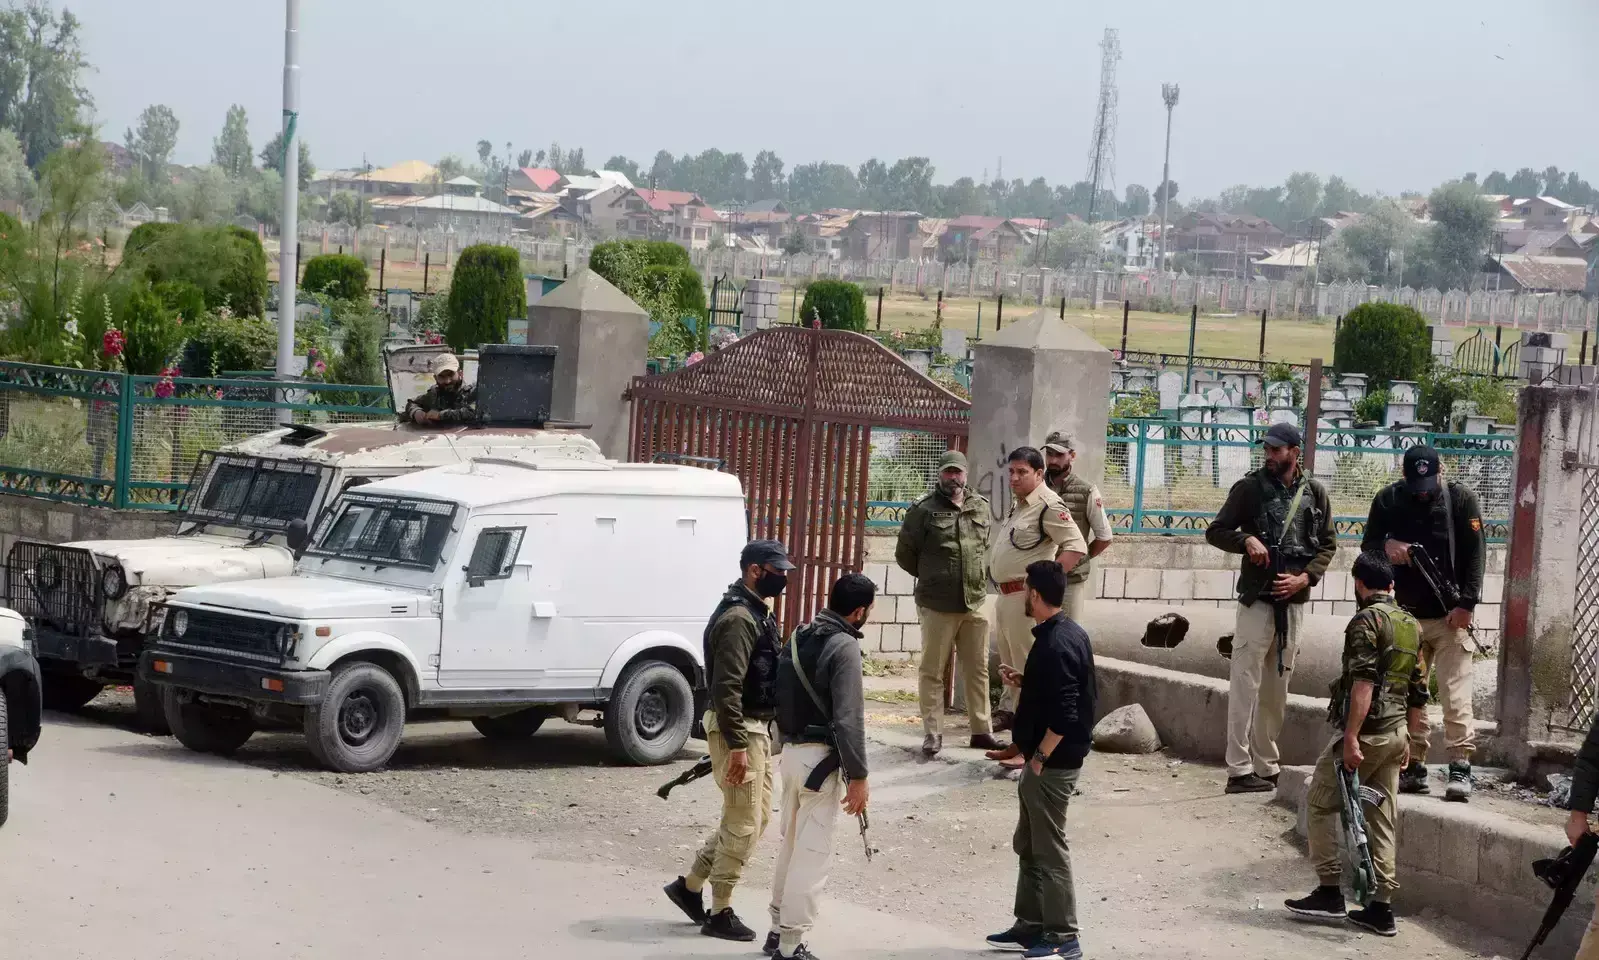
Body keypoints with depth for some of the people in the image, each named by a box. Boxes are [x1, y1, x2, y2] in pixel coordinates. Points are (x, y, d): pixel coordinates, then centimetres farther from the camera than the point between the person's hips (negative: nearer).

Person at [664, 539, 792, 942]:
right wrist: (736, 745, -25)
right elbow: (726, 687, -24)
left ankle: (690, 885, 24)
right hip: (739, 730, -10)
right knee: (743, 824, -3)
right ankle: (720, 913, 6)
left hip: (757, 728, 10)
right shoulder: (738, 618, -20)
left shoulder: (758, 613, 13)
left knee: (756, 817, 16)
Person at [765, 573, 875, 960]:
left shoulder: (799, 637, 9)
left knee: (790, 845, 19)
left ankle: (779, 928, 27)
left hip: (791, 751, 8)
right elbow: (848, 718, -20)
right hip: (821, 758, -8)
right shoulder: (844, 647, -16)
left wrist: (789, 741, 19)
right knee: (812, 853, -3)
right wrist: (858, 776, -17)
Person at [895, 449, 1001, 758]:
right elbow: (904, 554, 2)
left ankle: (982, 730, 17)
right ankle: (932, 734, 8)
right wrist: (930, 578, 9)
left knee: (978, 669, 9)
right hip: (937, 605, -4)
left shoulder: (980, 507, 8)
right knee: (933, 671, 2)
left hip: (976, 603, 4)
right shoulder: (923, 510, -6)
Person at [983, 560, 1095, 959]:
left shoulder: (1054, 645, -22)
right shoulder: (1070, 633, 9)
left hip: (1052, 763, -10)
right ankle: (1031, 926, 25)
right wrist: (1024, 681, 9)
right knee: (1028, 844, 18)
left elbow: (1064, 713, -27)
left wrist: (1039, 756, -19)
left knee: (1049, 848, -3)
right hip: (1055, 757, 10)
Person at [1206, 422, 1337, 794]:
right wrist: (1246, 539, -16)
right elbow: (1215, 531, 3)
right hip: (1257, 599, -4)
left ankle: (1267, 767, 19)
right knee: (1245, 684, -8)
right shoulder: (1250, 488, -1)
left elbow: (1327, 545, 12)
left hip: (1294, 601, 4)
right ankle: (1240, 770, -8)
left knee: (1277, 689, 11)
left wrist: (1305, 578, -4)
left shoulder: (1314, 493, 7)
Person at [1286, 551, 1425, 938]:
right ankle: (1381, 908, 9)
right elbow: (1419, 693, 17)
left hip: (1366, 731, -8)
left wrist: (1351, 738, -24)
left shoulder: (1367, 620, -11)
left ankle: (1329, 892, 2)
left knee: (1321, 803, 4)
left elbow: (1363, 683, -21)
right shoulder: (1412, 626, 14)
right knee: (1382, 818, 9)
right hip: (1396, 733, 8)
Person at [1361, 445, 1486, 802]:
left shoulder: (1461, 498, -5)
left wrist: (1466, 604, -14)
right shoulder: (1388, 500, 3)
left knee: (1455, 693, -10)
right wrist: (1386, 546, -15)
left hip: (1451, 616, -4)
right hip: (1407, 614, 4)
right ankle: (1414, 766, 12)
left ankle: (1460, 768, -11)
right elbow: (1368, 545, 10)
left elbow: (1475, 552, -6)